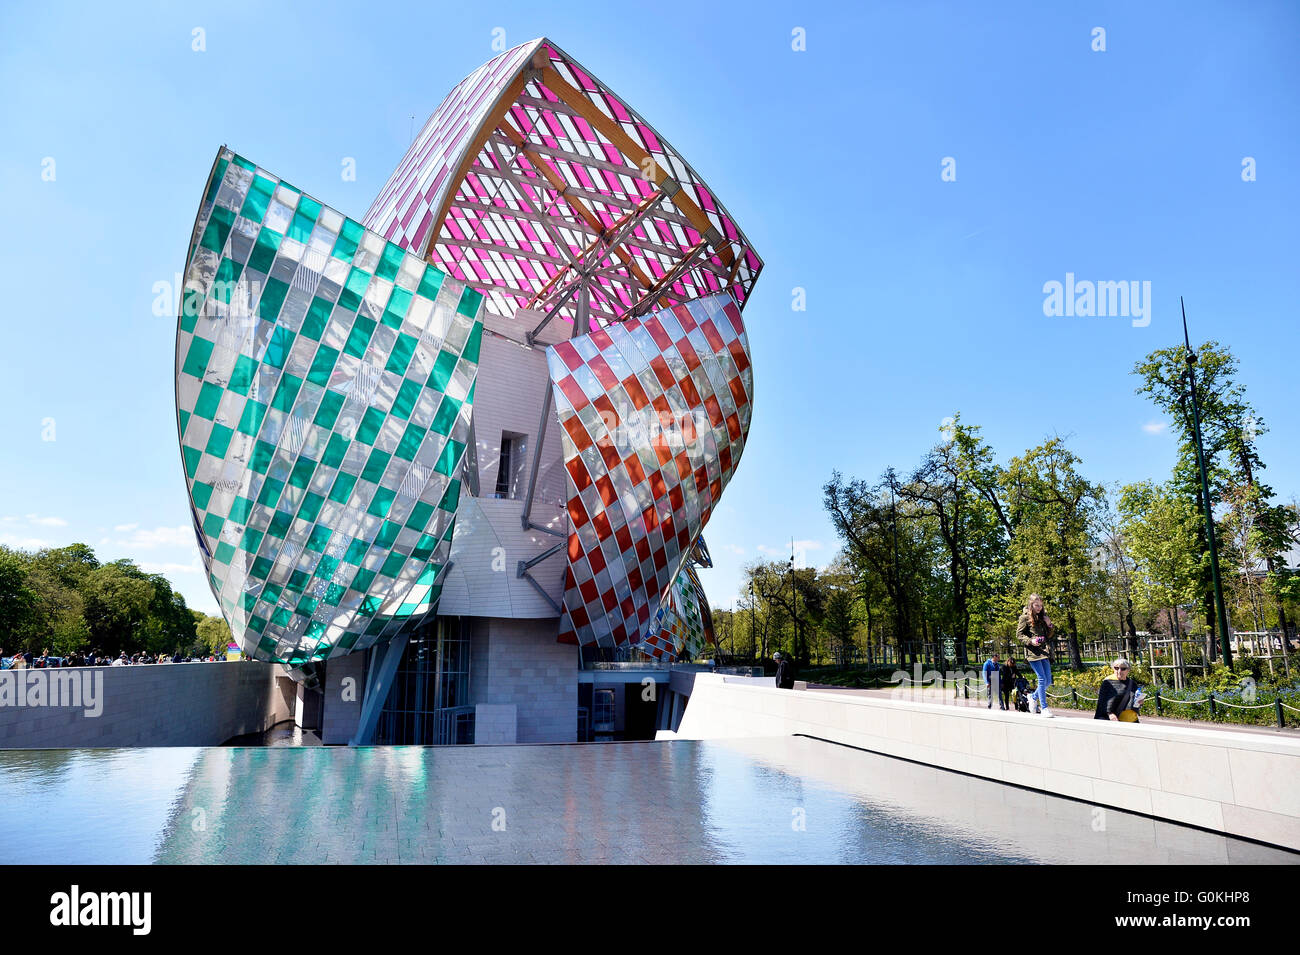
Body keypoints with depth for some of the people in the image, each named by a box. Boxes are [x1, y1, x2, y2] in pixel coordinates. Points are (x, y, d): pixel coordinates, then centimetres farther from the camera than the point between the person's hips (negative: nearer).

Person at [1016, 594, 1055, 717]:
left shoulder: (1043, 617, 16)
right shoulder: (1025, 617, -2)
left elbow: (1049, 635, 21)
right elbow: (1019, 635, -2)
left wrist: (1049, 625, 3)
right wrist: (1030, 641, -17)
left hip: (1044, 651, 6)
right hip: (1032, 651, -6)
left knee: (1048, 681, 6)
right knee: (1042, 679, -11)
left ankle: (1033, 698, 27)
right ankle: (1044, 708, -6)